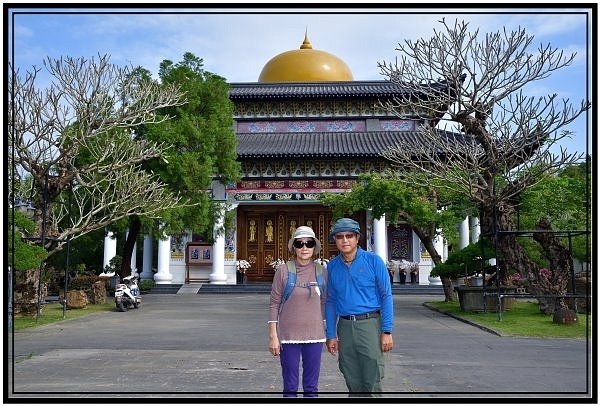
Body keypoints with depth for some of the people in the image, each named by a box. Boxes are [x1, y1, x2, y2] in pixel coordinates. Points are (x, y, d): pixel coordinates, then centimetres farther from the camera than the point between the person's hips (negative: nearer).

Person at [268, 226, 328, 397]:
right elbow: (274, 304, -3)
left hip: (315, 336, 2)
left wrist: (330, 333, 10)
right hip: (289, 336, -2)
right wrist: (273, 336, -5)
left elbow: (324, 304, 10)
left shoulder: (322, 272, 2)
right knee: (290, 386, 6)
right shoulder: (283, 271, -6)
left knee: (311, 387, 10)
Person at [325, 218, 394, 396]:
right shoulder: (332, 266, 8)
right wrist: (331, 335, 8)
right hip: (345, 326, 4)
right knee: (353, 383, 11)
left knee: (372, 382, -3)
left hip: (370, 323, -4)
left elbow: (386, 296, -4)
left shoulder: (373, 261, -3)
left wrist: (387, 331, -10)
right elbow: (330, 301, 13)